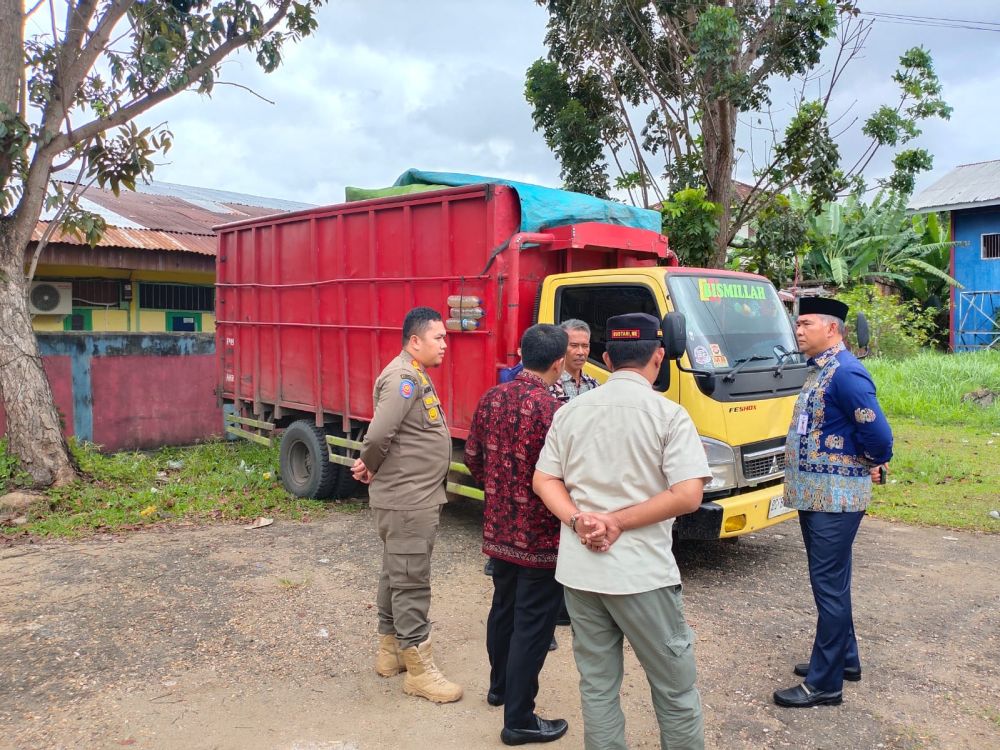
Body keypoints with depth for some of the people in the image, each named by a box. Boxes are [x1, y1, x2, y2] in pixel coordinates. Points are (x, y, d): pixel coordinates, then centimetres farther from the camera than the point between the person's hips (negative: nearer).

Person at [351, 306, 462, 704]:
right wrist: (370, 467, -12)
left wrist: (368, 466, 3)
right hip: (406, 500, -10)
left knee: (396, 575, 19)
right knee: (411, 581, -1)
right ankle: (418, 669, 9)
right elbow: (378, 434, -29)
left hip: (414, 497, 10)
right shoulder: (404, 377, -20)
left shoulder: (416, 375, 13)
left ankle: (390, 650, 33)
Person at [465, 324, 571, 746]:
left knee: (503, 608, 23)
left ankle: (500, 686, 42)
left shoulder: (492, 398, -1)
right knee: (533, 624, 5)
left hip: (498, 528, 7)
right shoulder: (551, 410, -22)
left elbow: (473, 458, 8)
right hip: (540, 536, -7)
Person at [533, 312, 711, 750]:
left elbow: (543, 480, 5)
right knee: (675, 688, 13)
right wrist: (619, 522, -11)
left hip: (578, 569, 4)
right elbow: (687, 496, -15)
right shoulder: (669, 414, -8)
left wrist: (580, 519, -8)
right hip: (641, 571, -4)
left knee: (596, 685, 15)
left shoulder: (570, 411, 6)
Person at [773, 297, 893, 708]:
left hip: (834, 499, -10)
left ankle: (824, 683, 10)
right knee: (831, 583, 20)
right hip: (817, 496, 10)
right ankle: (844, 659, 35)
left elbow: (878, 434, -22)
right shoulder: (821, 370, 12)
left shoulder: (845, 372, -18)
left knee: (830, 586, -1)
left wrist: (871, 464, -5)